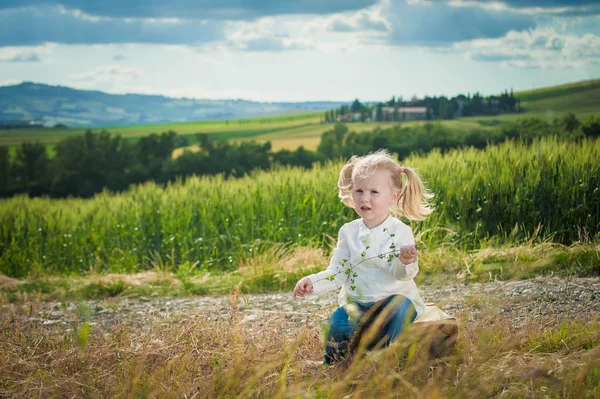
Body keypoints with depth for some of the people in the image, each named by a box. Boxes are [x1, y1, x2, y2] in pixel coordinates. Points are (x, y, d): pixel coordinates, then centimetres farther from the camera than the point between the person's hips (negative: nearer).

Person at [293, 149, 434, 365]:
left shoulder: (400, 232, -8)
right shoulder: (348, 232, 3)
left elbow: (401, 274, -19)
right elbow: (337, 273, 4)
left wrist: (406, 262, -43)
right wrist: (312, 282, -14)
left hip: (393, 300, -2)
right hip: (357, 304, 2)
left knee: (401, 306, -35)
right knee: (336, 324, -25)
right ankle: (332, 361, 6)